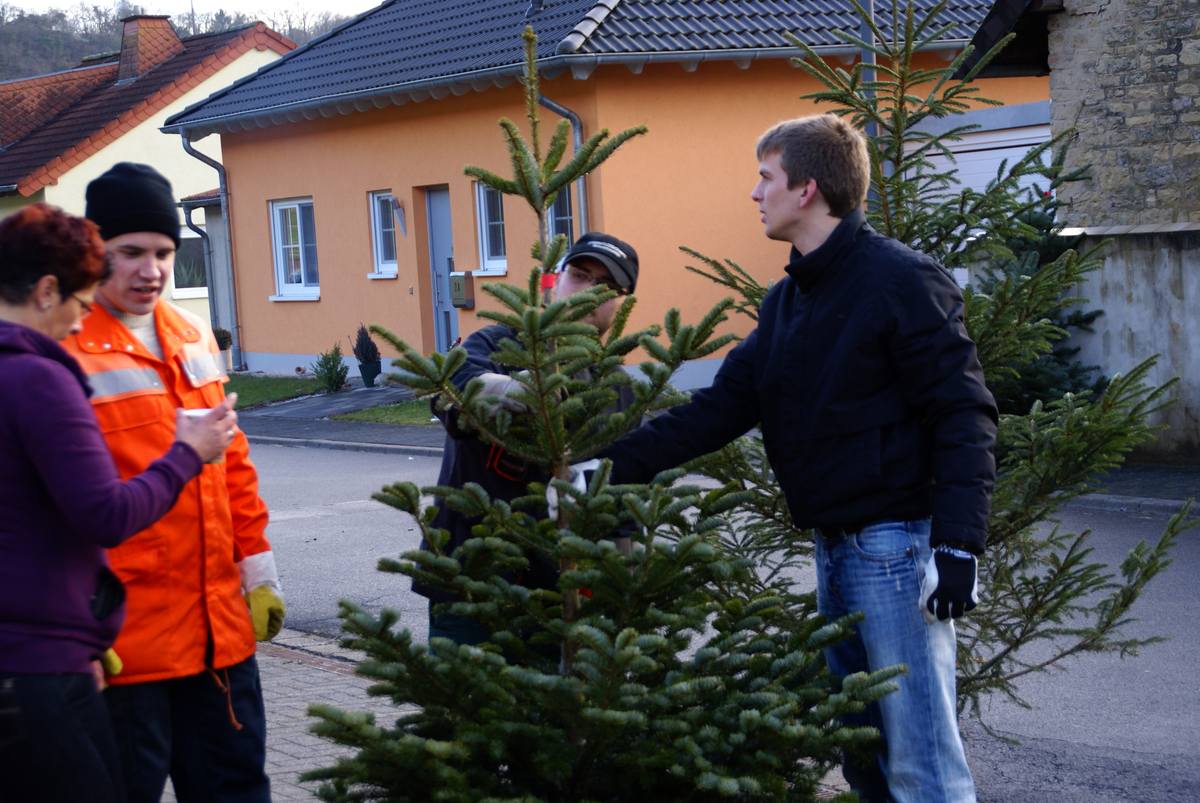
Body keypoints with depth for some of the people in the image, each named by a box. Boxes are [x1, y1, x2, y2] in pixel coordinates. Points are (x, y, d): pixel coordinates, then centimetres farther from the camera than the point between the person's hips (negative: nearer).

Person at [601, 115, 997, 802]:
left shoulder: (902, 280, -12)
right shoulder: (788, 300, 14)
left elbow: (964, 415, -16)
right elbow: (722, 406, 11)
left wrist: (957, 543, -22)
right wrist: (615, 463, 1)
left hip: (896, 543, -9)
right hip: (834, 542, 9)